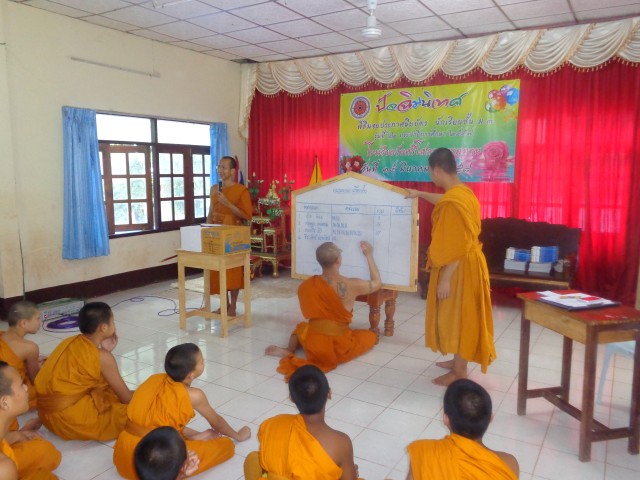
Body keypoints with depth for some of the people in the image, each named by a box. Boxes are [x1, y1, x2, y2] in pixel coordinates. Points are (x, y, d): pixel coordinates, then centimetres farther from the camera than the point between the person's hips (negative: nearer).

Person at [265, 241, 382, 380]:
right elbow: (377, 283, 8)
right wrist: (369, 255, 15)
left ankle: (288, 350, 3)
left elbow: (308, 313, 7)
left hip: (313, 344, 4)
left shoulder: (305, 286, -5)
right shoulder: (352, 285, -12)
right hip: (340, 348, -4)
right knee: (371, 336, 22)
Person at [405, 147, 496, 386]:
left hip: (460, 269, -10)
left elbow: (455, 247, -26)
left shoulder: (453, 201, -26)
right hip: (466, 264, 10)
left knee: (458, 317, 2)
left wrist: (445, 279, -21)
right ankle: (459, 361, 35)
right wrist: (421, 194, 41)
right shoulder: (461, 191, 5)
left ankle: (459, 373, 16)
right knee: (457, 317, 20)